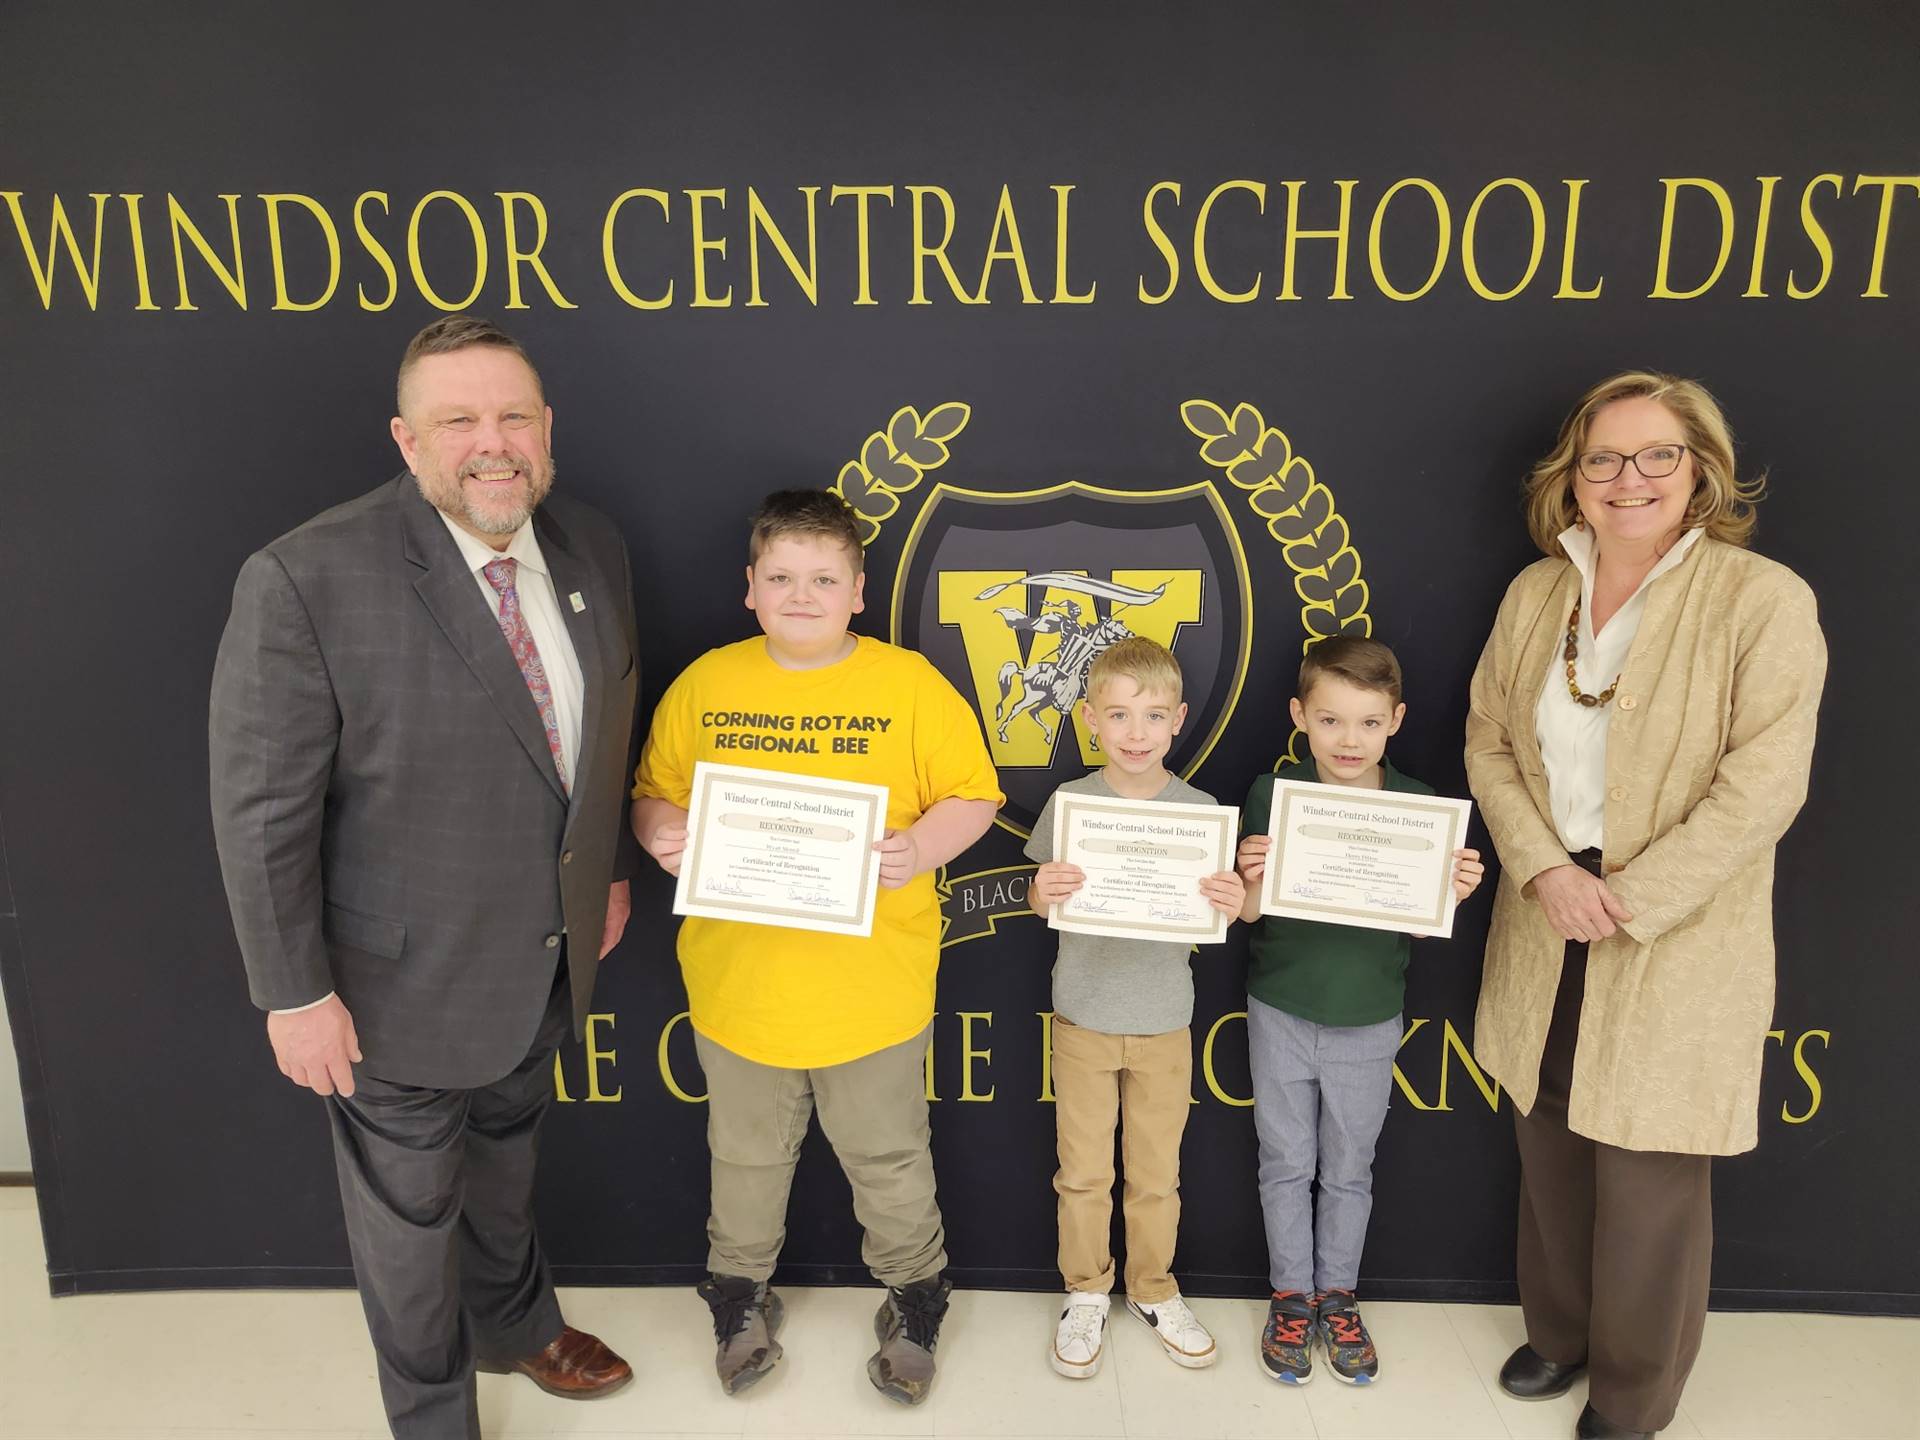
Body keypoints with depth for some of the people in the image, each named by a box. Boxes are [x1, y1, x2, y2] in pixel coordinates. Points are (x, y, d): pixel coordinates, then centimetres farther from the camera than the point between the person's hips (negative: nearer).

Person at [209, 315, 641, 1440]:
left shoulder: (592, 549, -6)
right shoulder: (306, 581, -25)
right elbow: (261, 810, -19)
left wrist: (614, 868, 12)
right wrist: (296, 994, -16)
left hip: (548, 959, 6)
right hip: (405, 980, -5)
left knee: (506, 1159, 30)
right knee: (409, 1213, 18)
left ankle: (512, 1322, 59)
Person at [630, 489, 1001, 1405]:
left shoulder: (909, 684, -8)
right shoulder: (705, 684, -2)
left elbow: (971, 798, -5)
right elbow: (654, 793, 5)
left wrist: (917, 849, -23)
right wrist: (662, 833, -16)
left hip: (872, 989, -1)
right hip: (739, 982, 2)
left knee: (889, 1159, 18)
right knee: (747, 1156, 23)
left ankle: (914, 1299, 42)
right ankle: (740, 1295, 47)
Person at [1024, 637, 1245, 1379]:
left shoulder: (1199, 809, -7)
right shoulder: (1070, 802, -8)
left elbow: (1211, 913, -2)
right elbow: (1041, 900, -1)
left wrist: (1231, 903, -24)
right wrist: (1045, 891, -24)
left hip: (1164, 1019, 1)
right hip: (1084, 1016, 0)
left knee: (1157, 1172, 15)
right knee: (1083, 1171, 12)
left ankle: (1153, 1289, 36)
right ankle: (1086, 1293, 32)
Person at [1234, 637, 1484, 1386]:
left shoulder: (1416, 805, -10)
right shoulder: (1272, 793, -13)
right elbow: (1250, 914, -8)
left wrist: (1452, 893, -24)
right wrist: (1252, 880, -29)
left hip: (1367, 1020, 1)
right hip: (1282, 1013, 0)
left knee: (1349, 1169, 17)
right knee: (1286, 1163, 15)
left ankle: (1338, 1297, 37)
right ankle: (1291, 1296, 34)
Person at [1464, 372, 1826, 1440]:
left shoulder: (1764, 601, -13)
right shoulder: (1535, 594, 3)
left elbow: (1762, 786, -17)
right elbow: (1490, 744, 4)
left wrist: (1626, 902, -18)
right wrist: (1545, 872, -11)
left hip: (1679, 944, -4)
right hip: (1548, 931, 5)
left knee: (1648, 1185, 7)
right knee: (1550, 1154, 19)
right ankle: (1560, 1335, 44)